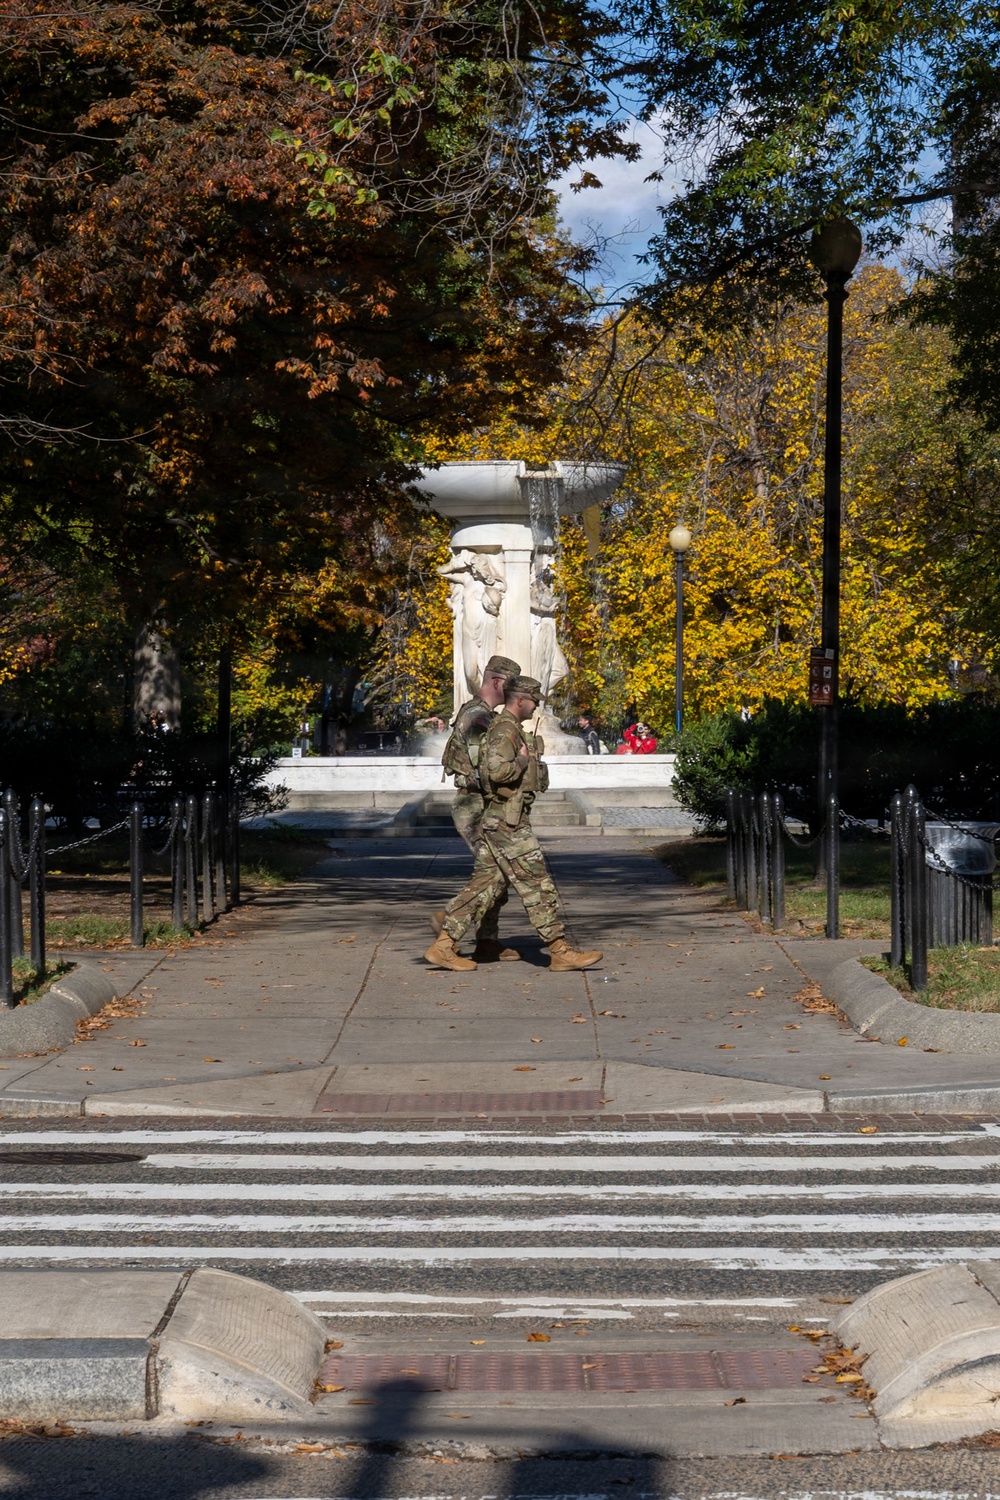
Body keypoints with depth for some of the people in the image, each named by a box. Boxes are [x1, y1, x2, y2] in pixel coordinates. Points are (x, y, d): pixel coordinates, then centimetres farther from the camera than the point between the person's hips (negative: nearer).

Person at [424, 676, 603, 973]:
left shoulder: (511, 729, 19)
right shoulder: (505, 730, -15)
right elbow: (497, 770, -29)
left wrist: (533, 762, 16)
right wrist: (523, 760, -14)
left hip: (498, 822, 10)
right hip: (508, 823, -10)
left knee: (484, 885, 9)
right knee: (537, 885, -6)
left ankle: (443, 946, 8)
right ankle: (561, 953, -2)